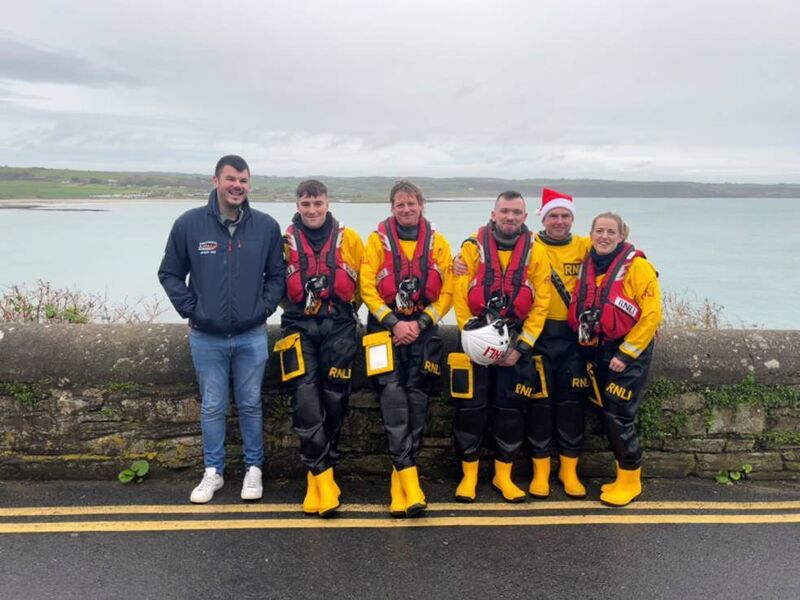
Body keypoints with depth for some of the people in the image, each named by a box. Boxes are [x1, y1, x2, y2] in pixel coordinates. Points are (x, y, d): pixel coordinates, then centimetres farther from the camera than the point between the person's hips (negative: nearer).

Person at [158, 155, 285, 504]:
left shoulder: (266, 226, -2)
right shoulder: (189, 224, -5)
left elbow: (277, 275, 8)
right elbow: (169, 273, 4)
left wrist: (264, 308, -3)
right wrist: (190, 309, -4)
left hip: (251, 336, 0)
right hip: (206, 337, 0)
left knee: (251, 405, 11)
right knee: (212, 407, 11)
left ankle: (253, 469, 26)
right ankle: (213, 471, 26)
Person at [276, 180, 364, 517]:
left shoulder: (348, 239, 3)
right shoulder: (286, 242, 3)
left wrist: (344, 306, 11)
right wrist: (297, 308, 11)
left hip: (338, 328, 0)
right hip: (300, 328, 0)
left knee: (335, 401, 3)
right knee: (305, 401, -10)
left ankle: (320, 470, 19)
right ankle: (322, 476, -4)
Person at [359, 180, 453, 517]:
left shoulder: (437, 243, 6)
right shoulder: (378, 240, 3)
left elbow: (447, 292, 3)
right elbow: (367, 287, -3)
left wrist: (420, 322, -9)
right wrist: (393, 322, -12)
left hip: (423, 330, 2)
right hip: (386, 327, -1)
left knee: (417, 400, 1)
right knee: (392, 395, -15)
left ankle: (401, 476, 12)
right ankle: (409, 477, -15)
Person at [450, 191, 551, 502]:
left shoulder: (536, 252, 0)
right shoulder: (473, 246, -3)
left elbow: (541, 304, -2)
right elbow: (459, 295, -5)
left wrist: (521, 346, -8)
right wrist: (471, 333, -13)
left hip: (517, 340, 1)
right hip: (477, 339, -1)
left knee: (512, 409, 5)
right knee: (470, 407, 0)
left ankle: (503, 476, 21)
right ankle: (469, 474, 16)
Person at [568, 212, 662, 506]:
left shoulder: (636, 266, -11)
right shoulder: (587, 265, 7)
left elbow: (652, 314, -14)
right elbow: (580, 310, 18)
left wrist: (626, 353, -15)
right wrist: (587, 344, 8)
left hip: (628, 351, -6)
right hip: (597, 350, 6)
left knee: (618, 416, -6)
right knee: (607, 415, 10)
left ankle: (630, 480, 14)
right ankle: (625, 475, 26)